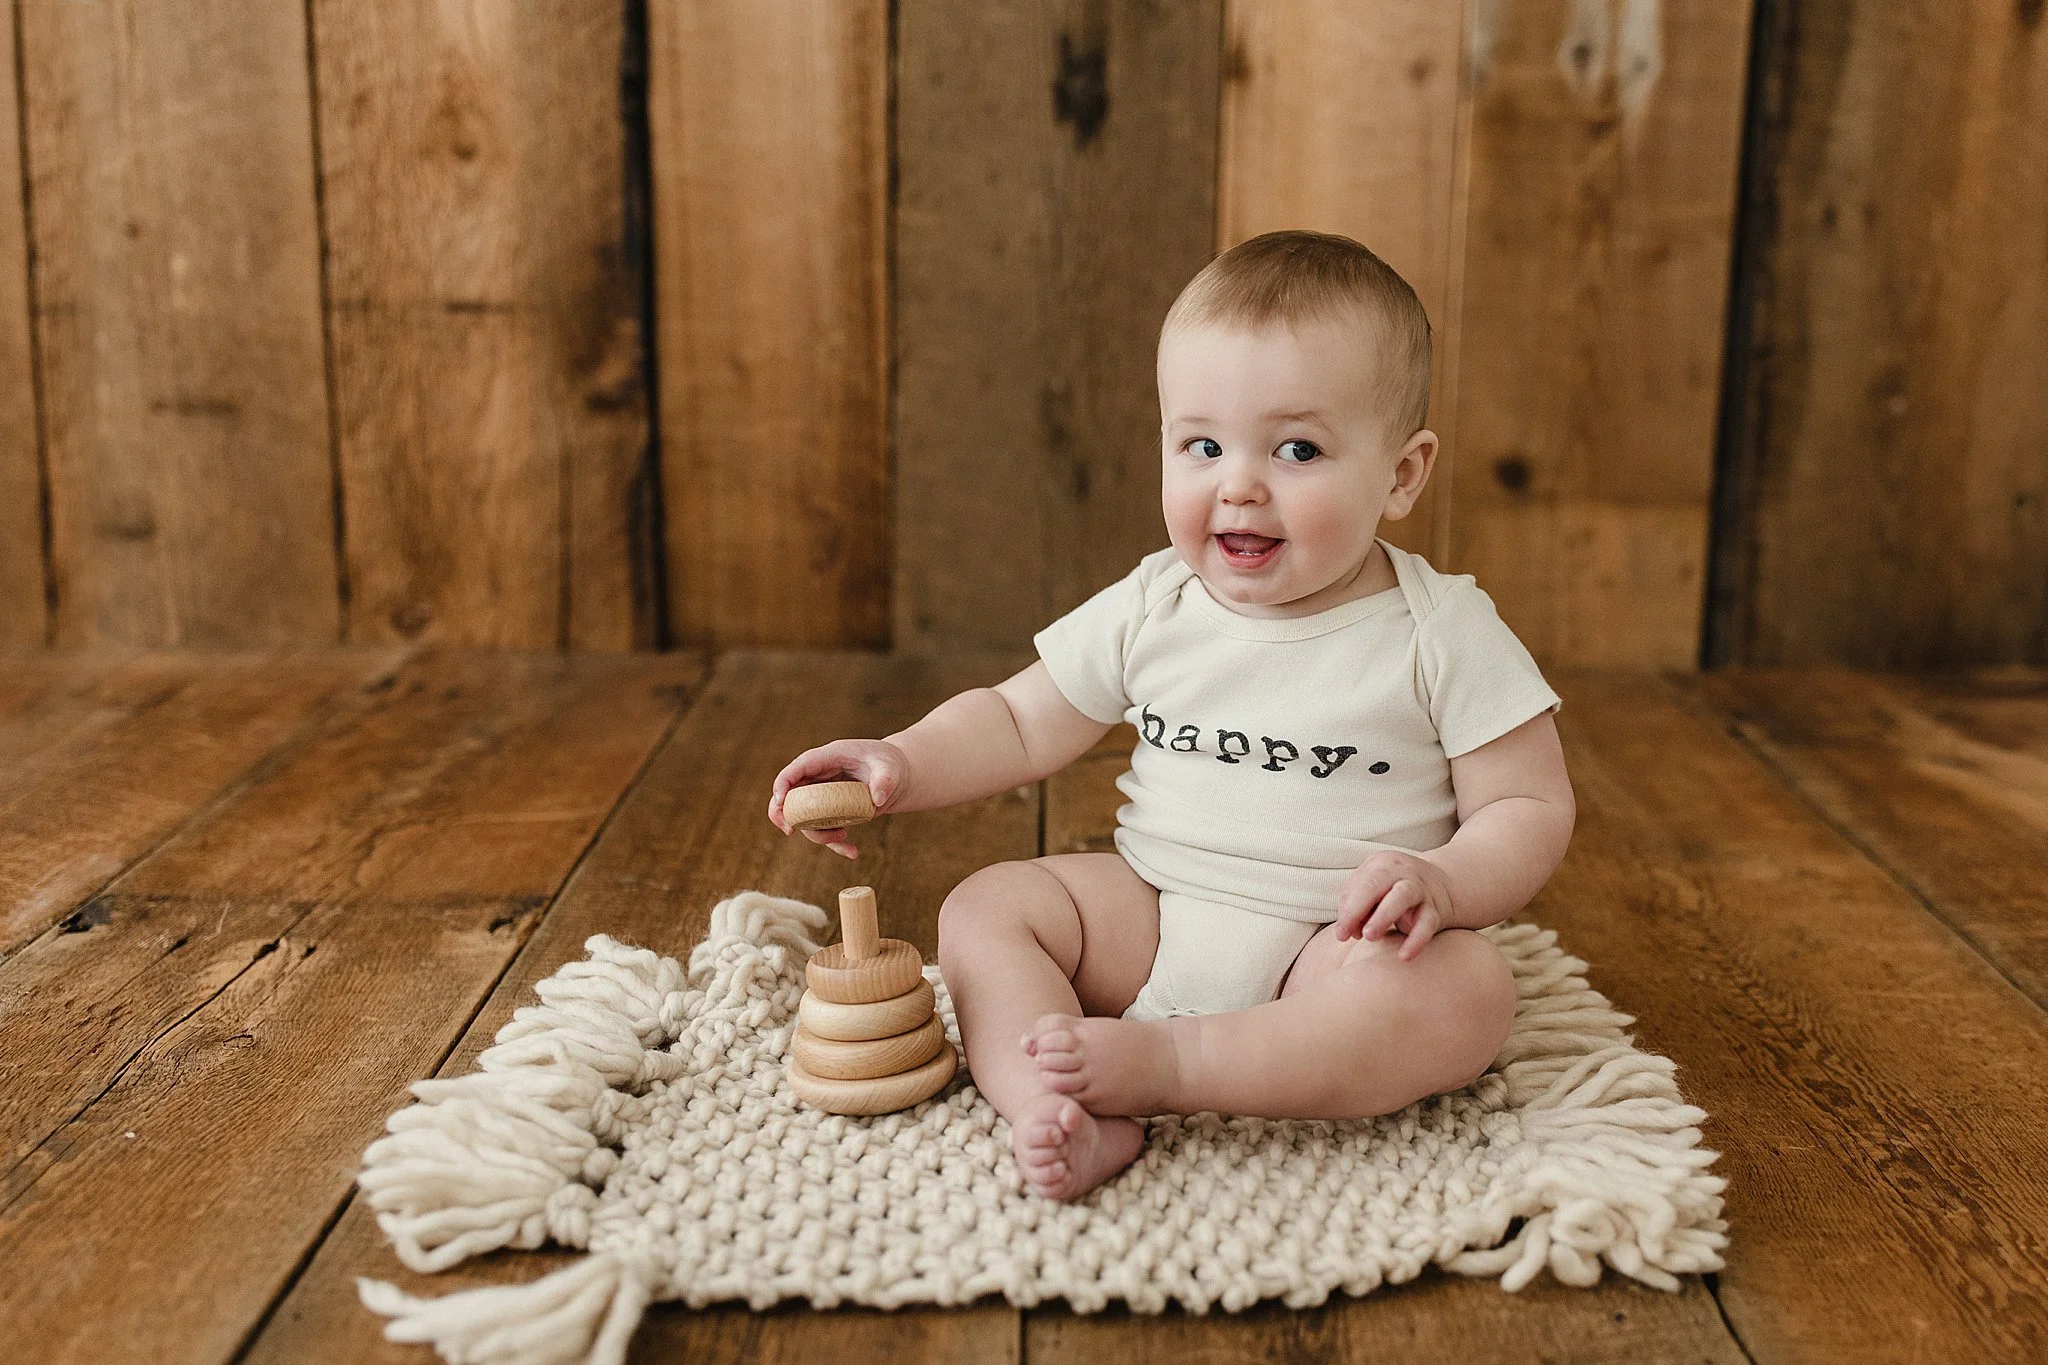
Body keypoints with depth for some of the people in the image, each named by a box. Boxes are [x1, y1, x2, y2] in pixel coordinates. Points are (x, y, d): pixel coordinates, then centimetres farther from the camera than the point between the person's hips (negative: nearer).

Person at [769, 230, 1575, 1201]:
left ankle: (1167, 1063, -32)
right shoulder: (1150, 611, 1)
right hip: (1148, 917, 4)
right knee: (985, 907, -12)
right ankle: (1063, 1119, -34)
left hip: (1337, 943, -3)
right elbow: (1019, 723, 10)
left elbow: (1533, 807, -5)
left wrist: (1440, 882, -26)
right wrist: (901, 764, -10)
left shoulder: (1443, 635, -8)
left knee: (1467, 992, -31)